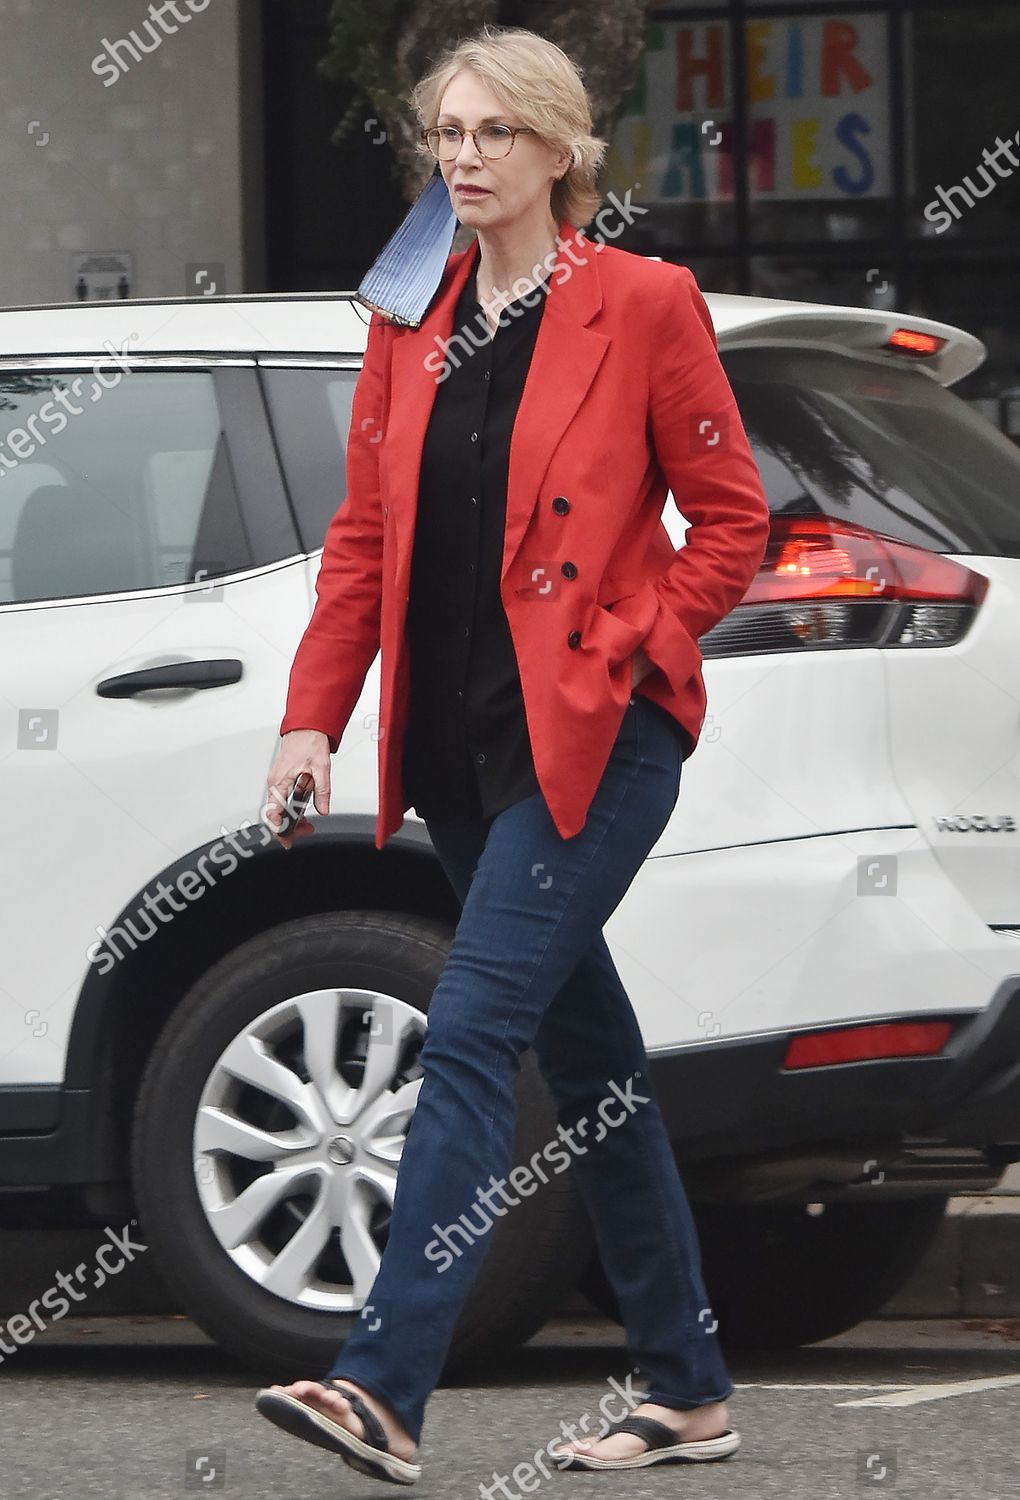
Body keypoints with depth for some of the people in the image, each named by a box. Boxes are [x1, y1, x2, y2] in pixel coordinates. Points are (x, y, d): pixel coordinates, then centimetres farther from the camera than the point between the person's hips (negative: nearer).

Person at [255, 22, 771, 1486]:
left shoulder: (643, 306, -5)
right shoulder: (409, 327, 12)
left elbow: (732, 519, -1)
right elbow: (364, 534, 13)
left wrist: (628, 649, -10)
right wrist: (313, 716, 4)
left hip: (594, 735, -7)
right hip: (464, 743, 7)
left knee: (472, 1032, -18)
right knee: (588, 1059, 12)